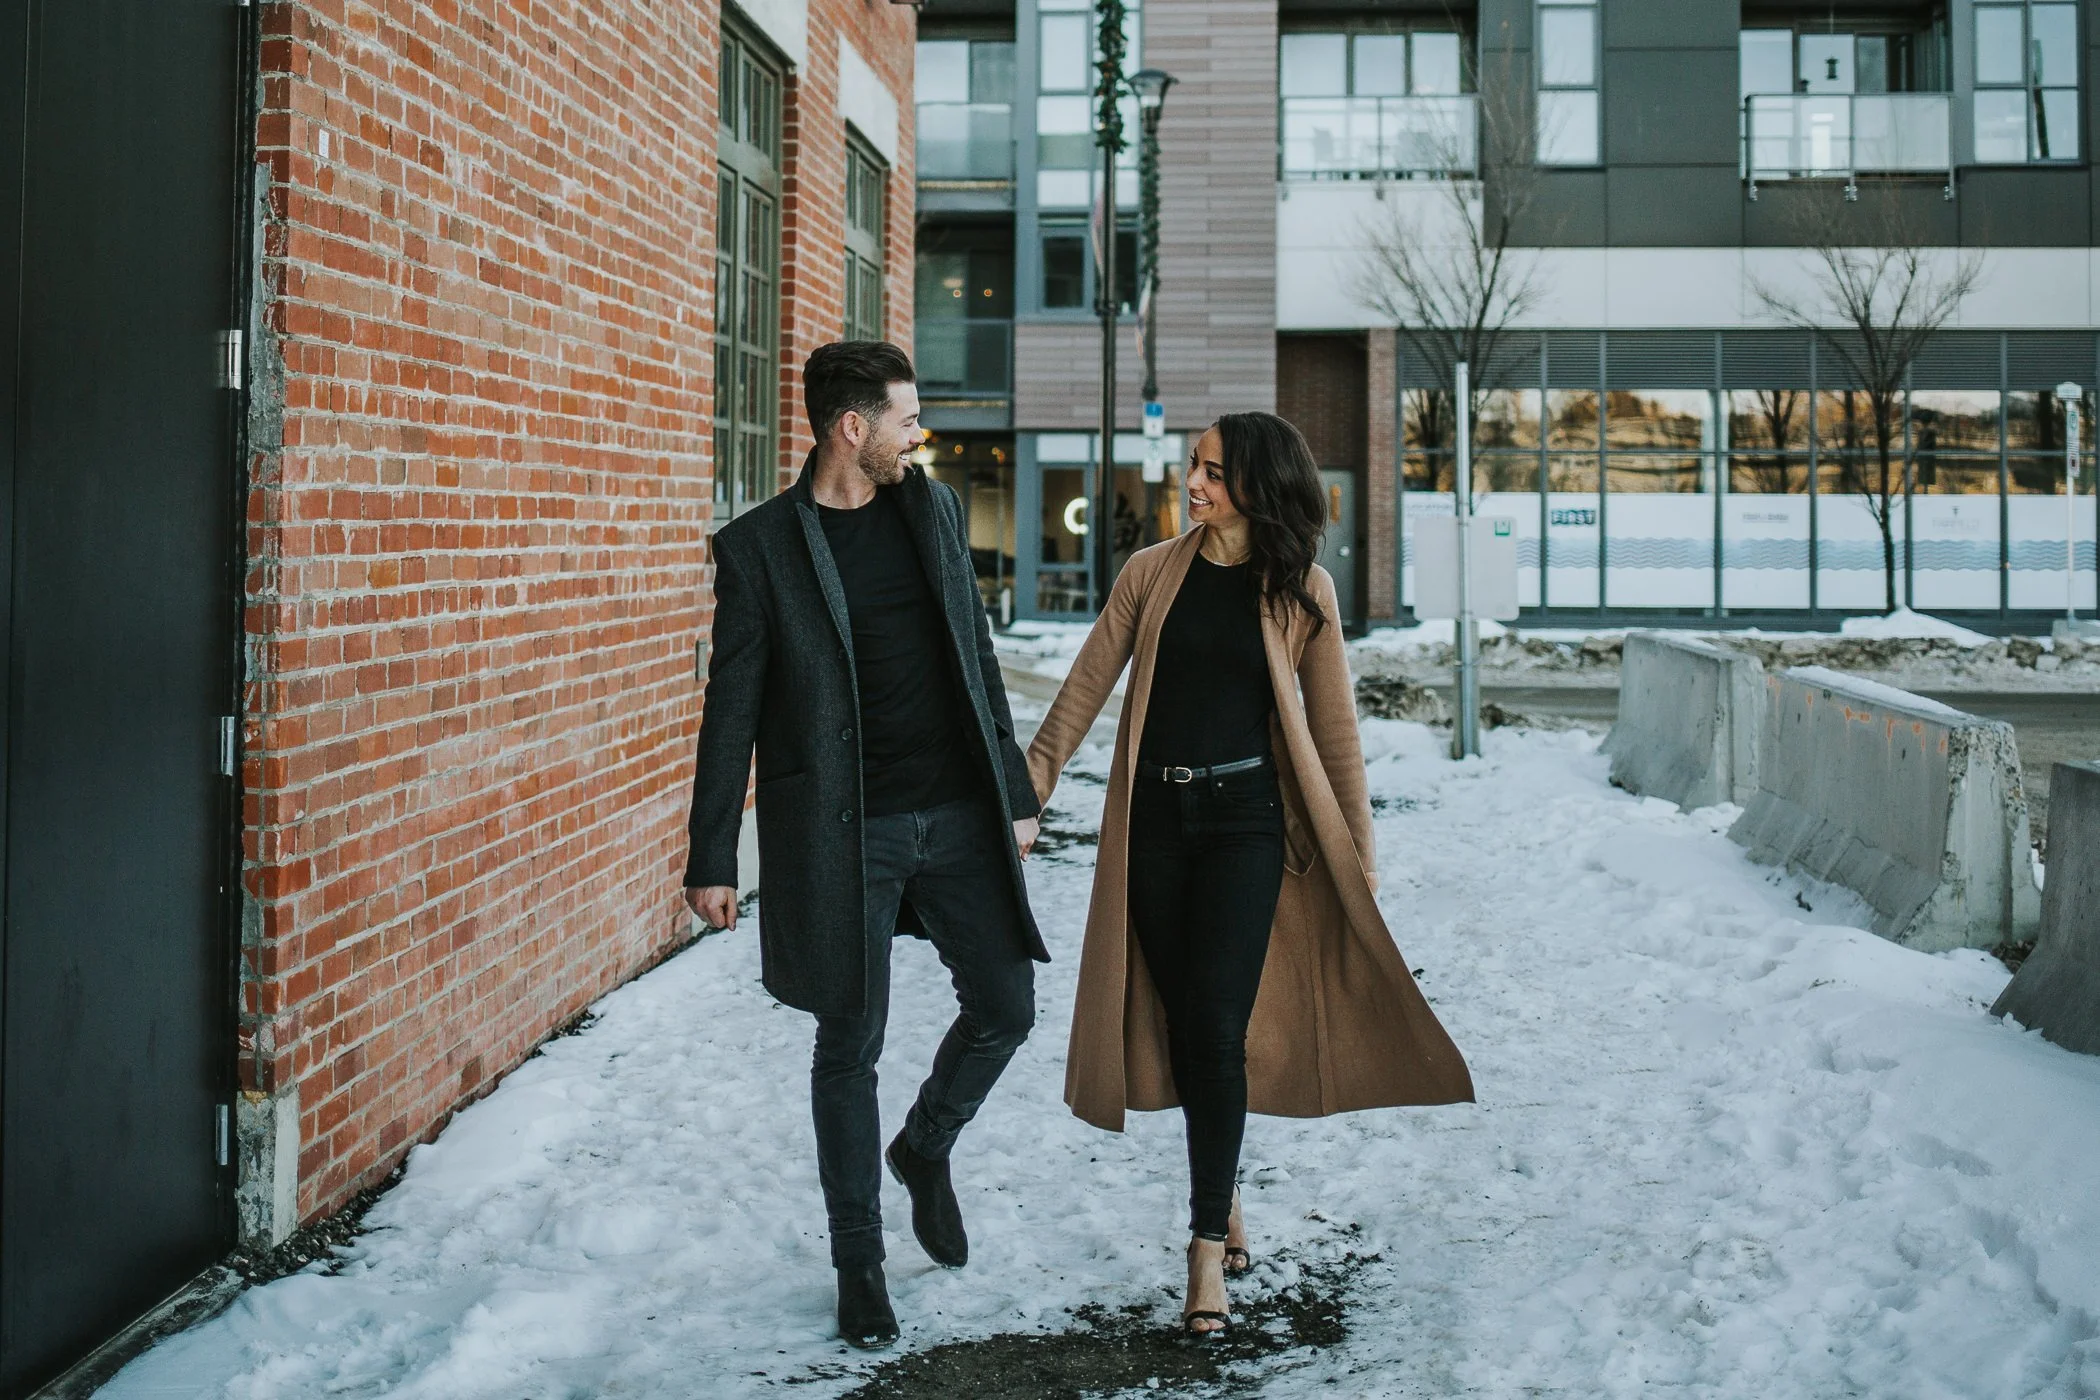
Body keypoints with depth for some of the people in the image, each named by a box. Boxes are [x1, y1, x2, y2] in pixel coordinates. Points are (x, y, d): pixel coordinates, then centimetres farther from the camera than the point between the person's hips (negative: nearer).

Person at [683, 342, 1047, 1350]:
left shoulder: (934, 509, 9)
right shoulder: (759, 546, -6)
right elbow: (732, 710, -4)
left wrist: (1014, 792, 13)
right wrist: (713, 859, -5)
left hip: (958, 814, 4)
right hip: (845, 831, -4)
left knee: (1006, 1008, 5)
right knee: (851, 1047, 4)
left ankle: (925, 1150, 35)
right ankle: (859, 1265, 19)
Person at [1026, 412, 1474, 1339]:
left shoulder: (1299, 592, 0)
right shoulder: (1152, 574, 5)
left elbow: (1333, 726, 2)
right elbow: (1086, 688, 7)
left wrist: (1358, 853, 2)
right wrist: (1031, 784, 2)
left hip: (1245, 820, -3)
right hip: (1153, 818, 3)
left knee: (1216, 1028, -11)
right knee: (1181, 1024, 7)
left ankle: (1207, 1254, -7)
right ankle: (1225, 1209, 25)